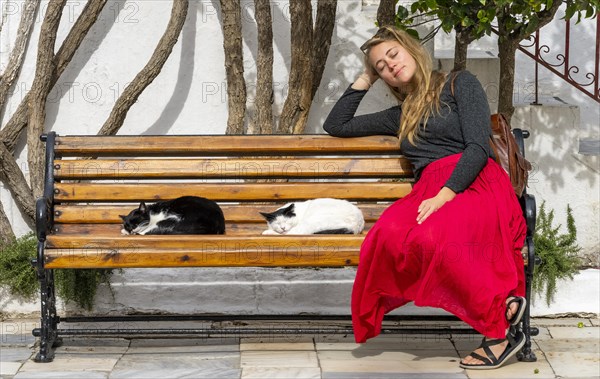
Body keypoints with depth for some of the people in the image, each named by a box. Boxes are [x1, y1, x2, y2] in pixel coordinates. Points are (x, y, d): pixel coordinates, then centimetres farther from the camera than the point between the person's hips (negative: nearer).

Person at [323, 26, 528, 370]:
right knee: (390, 235, -35)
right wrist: (364, 82, 33)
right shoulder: (400, 116, 31)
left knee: (430, 236, -40)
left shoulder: (460, 84, 12)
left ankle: (501, 329, -28)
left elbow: (478, 147, -3)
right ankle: (500, 301, -33)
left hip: (477, 186, -4)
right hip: (429, 192, 5)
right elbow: (335, 125, 38)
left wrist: (444, 195, -17)